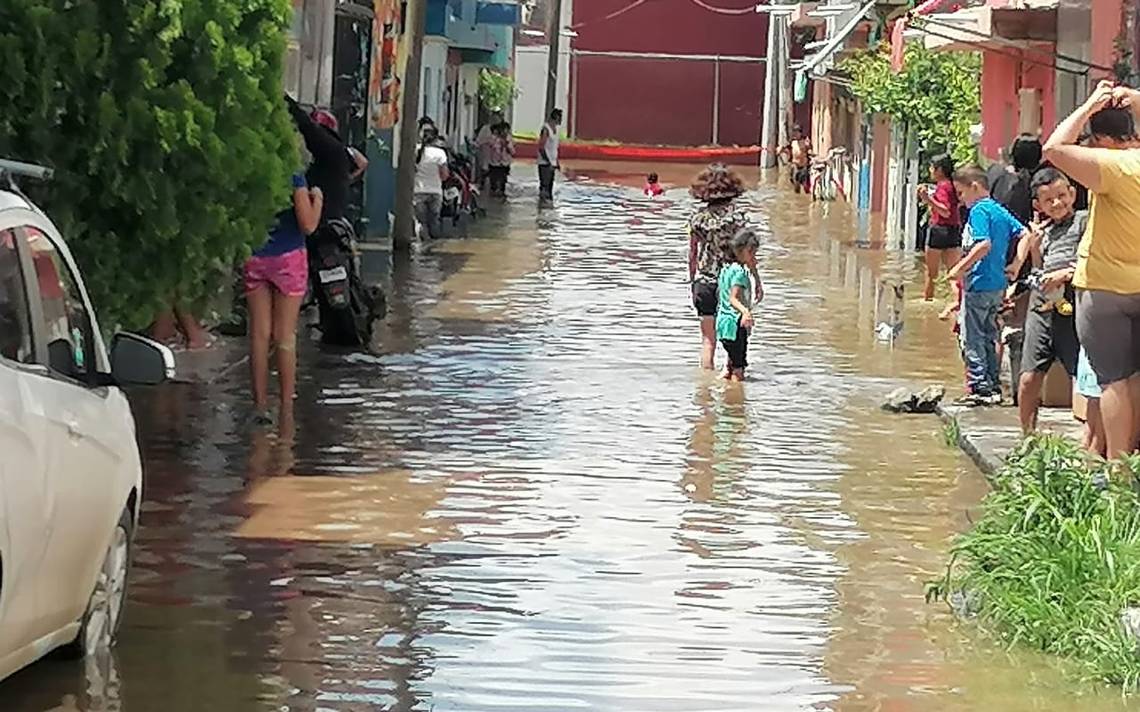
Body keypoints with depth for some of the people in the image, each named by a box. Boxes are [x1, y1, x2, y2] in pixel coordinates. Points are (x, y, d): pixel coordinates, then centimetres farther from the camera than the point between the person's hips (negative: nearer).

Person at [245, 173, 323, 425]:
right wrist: (317, 198, 4)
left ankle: (260, 404, 6)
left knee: (259, 334, 7)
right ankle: (287, 408, 6)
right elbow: (308, 225, -12)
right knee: (285, 336, 3)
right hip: (287, 259, -3)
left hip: (255, 260, 3)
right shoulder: (293, 178, -12)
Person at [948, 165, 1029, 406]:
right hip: (998, 284, 9)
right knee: (989, 337, 15)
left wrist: (960, 268, -20)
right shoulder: (1000, 210, 12)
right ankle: (994, 388, 17)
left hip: (979, 284, -9)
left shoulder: (979, 210, -14)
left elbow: (984, 244, -25)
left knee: (972, 338, -2)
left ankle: (980, 388, -5)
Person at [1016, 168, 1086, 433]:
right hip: (1042, 308, 6)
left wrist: (1065, 274, -14)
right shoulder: (1045, 231, 21)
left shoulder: (1084, 221, 0)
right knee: (1029, 379, 4)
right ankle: (1028, 438, 15)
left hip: (1071, 309, -6)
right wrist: (1034, 245, 11)